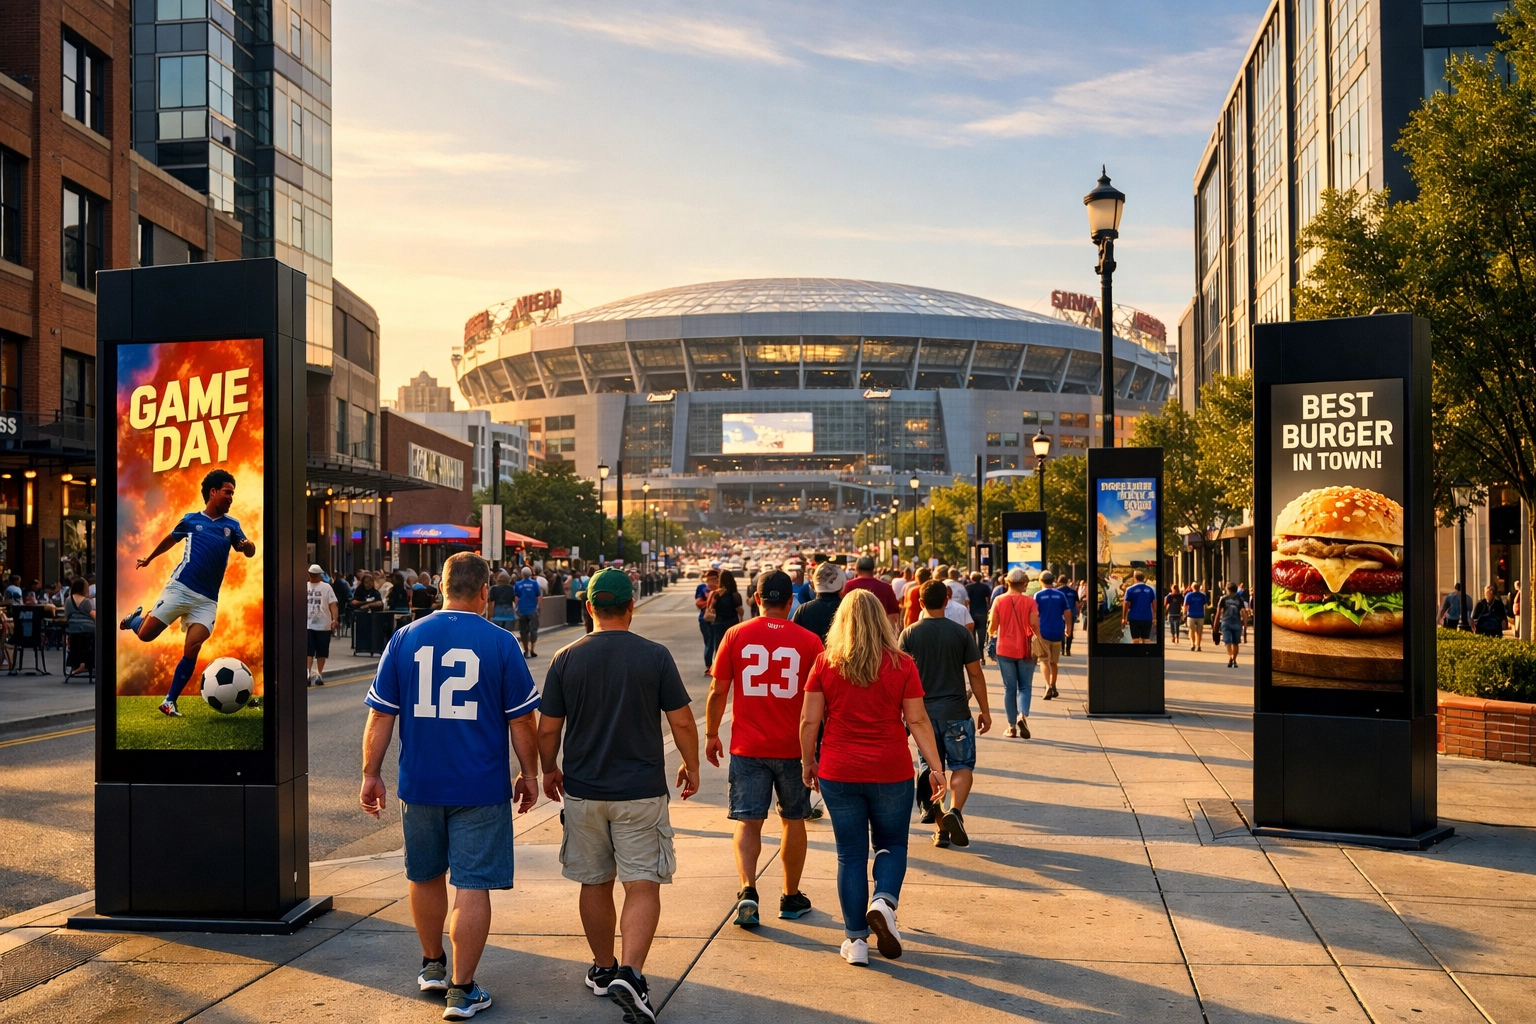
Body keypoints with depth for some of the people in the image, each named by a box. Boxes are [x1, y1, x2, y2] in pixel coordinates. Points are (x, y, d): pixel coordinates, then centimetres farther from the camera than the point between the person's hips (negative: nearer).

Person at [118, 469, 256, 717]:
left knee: (192, 650, -12)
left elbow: (248, 552, -3)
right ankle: (137, 617, 35)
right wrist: (149, 558, 35)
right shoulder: (190, 519, 6)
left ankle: (169, 702, -2)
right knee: (145, 635, -2)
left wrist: (248, 545, -27)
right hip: (179, 588, -1)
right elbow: (170, 539, 24)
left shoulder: (232, 524, 8)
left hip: (207, 600, 1)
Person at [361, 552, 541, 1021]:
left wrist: (371, 773, 9)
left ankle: (433, 966, 37)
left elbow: (381, 715, 1)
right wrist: (529, 774, 8)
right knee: (472, 885, 4)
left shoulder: (405, 638, -1)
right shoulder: (499, 643, -8)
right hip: (480, 788, -3)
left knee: (425, 876, 20)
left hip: (420, 784, 3)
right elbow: (521, 720, -4)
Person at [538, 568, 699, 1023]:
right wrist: (691, 766, 11)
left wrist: (549, 770, 18)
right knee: (642, 886, 2)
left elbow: (547, 730, 0)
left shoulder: (566, 659, -3)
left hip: (583, 792, 3)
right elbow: (682, 722, -5)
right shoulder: (655, 656, -8)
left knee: (595, 884, 16)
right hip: (641, 792, -2)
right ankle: (630, 973, -13)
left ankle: (603, 969, 30)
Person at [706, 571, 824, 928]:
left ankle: (748, 890, -13)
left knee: (748, 822, 6)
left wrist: (711, 734, 12)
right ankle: (791, 897, 27)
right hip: (793, 747, 1)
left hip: (747, 747, 0)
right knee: (793, 820, 16)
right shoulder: (808, 641, -4)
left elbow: (718, 691, -1)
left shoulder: (736, 635, -4)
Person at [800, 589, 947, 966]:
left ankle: (856, 940, 14)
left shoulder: (825, 664, -3)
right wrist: (936, 767, 1)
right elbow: (917, 721, -4)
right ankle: (884, 901, -7)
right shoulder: (901, 664, -4)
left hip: (839, 772, 0)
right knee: (891, 845, 19)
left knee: (851, 855, 10)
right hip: (891, 772, 0)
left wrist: (808, 762, 11)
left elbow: (809, 721, -2)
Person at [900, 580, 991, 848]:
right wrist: (985, 710, 7)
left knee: (931, 769, 12)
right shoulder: (961, 632, -4)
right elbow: (975, 674, -2)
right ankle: (954, 811, -16)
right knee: (963, 766, 8)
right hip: (956, 711, -2)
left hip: (923, 711, 2)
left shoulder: (909, 634, -2)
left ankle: (941, 828, 14)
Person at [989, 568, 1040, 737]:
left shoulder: (999, 601, -4)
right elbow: (1034, 625, -13)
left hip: (1005, 650, 1)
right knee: (1025, 686, 10)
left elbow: (993, 627, -4)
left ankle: (1012, 726, 10)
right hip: (1025, 650, -1)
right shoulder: (1029, 601, -7)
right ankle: (1023, 715, -15)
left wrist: (991, 631, 18)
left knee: (1009, 688, 9)